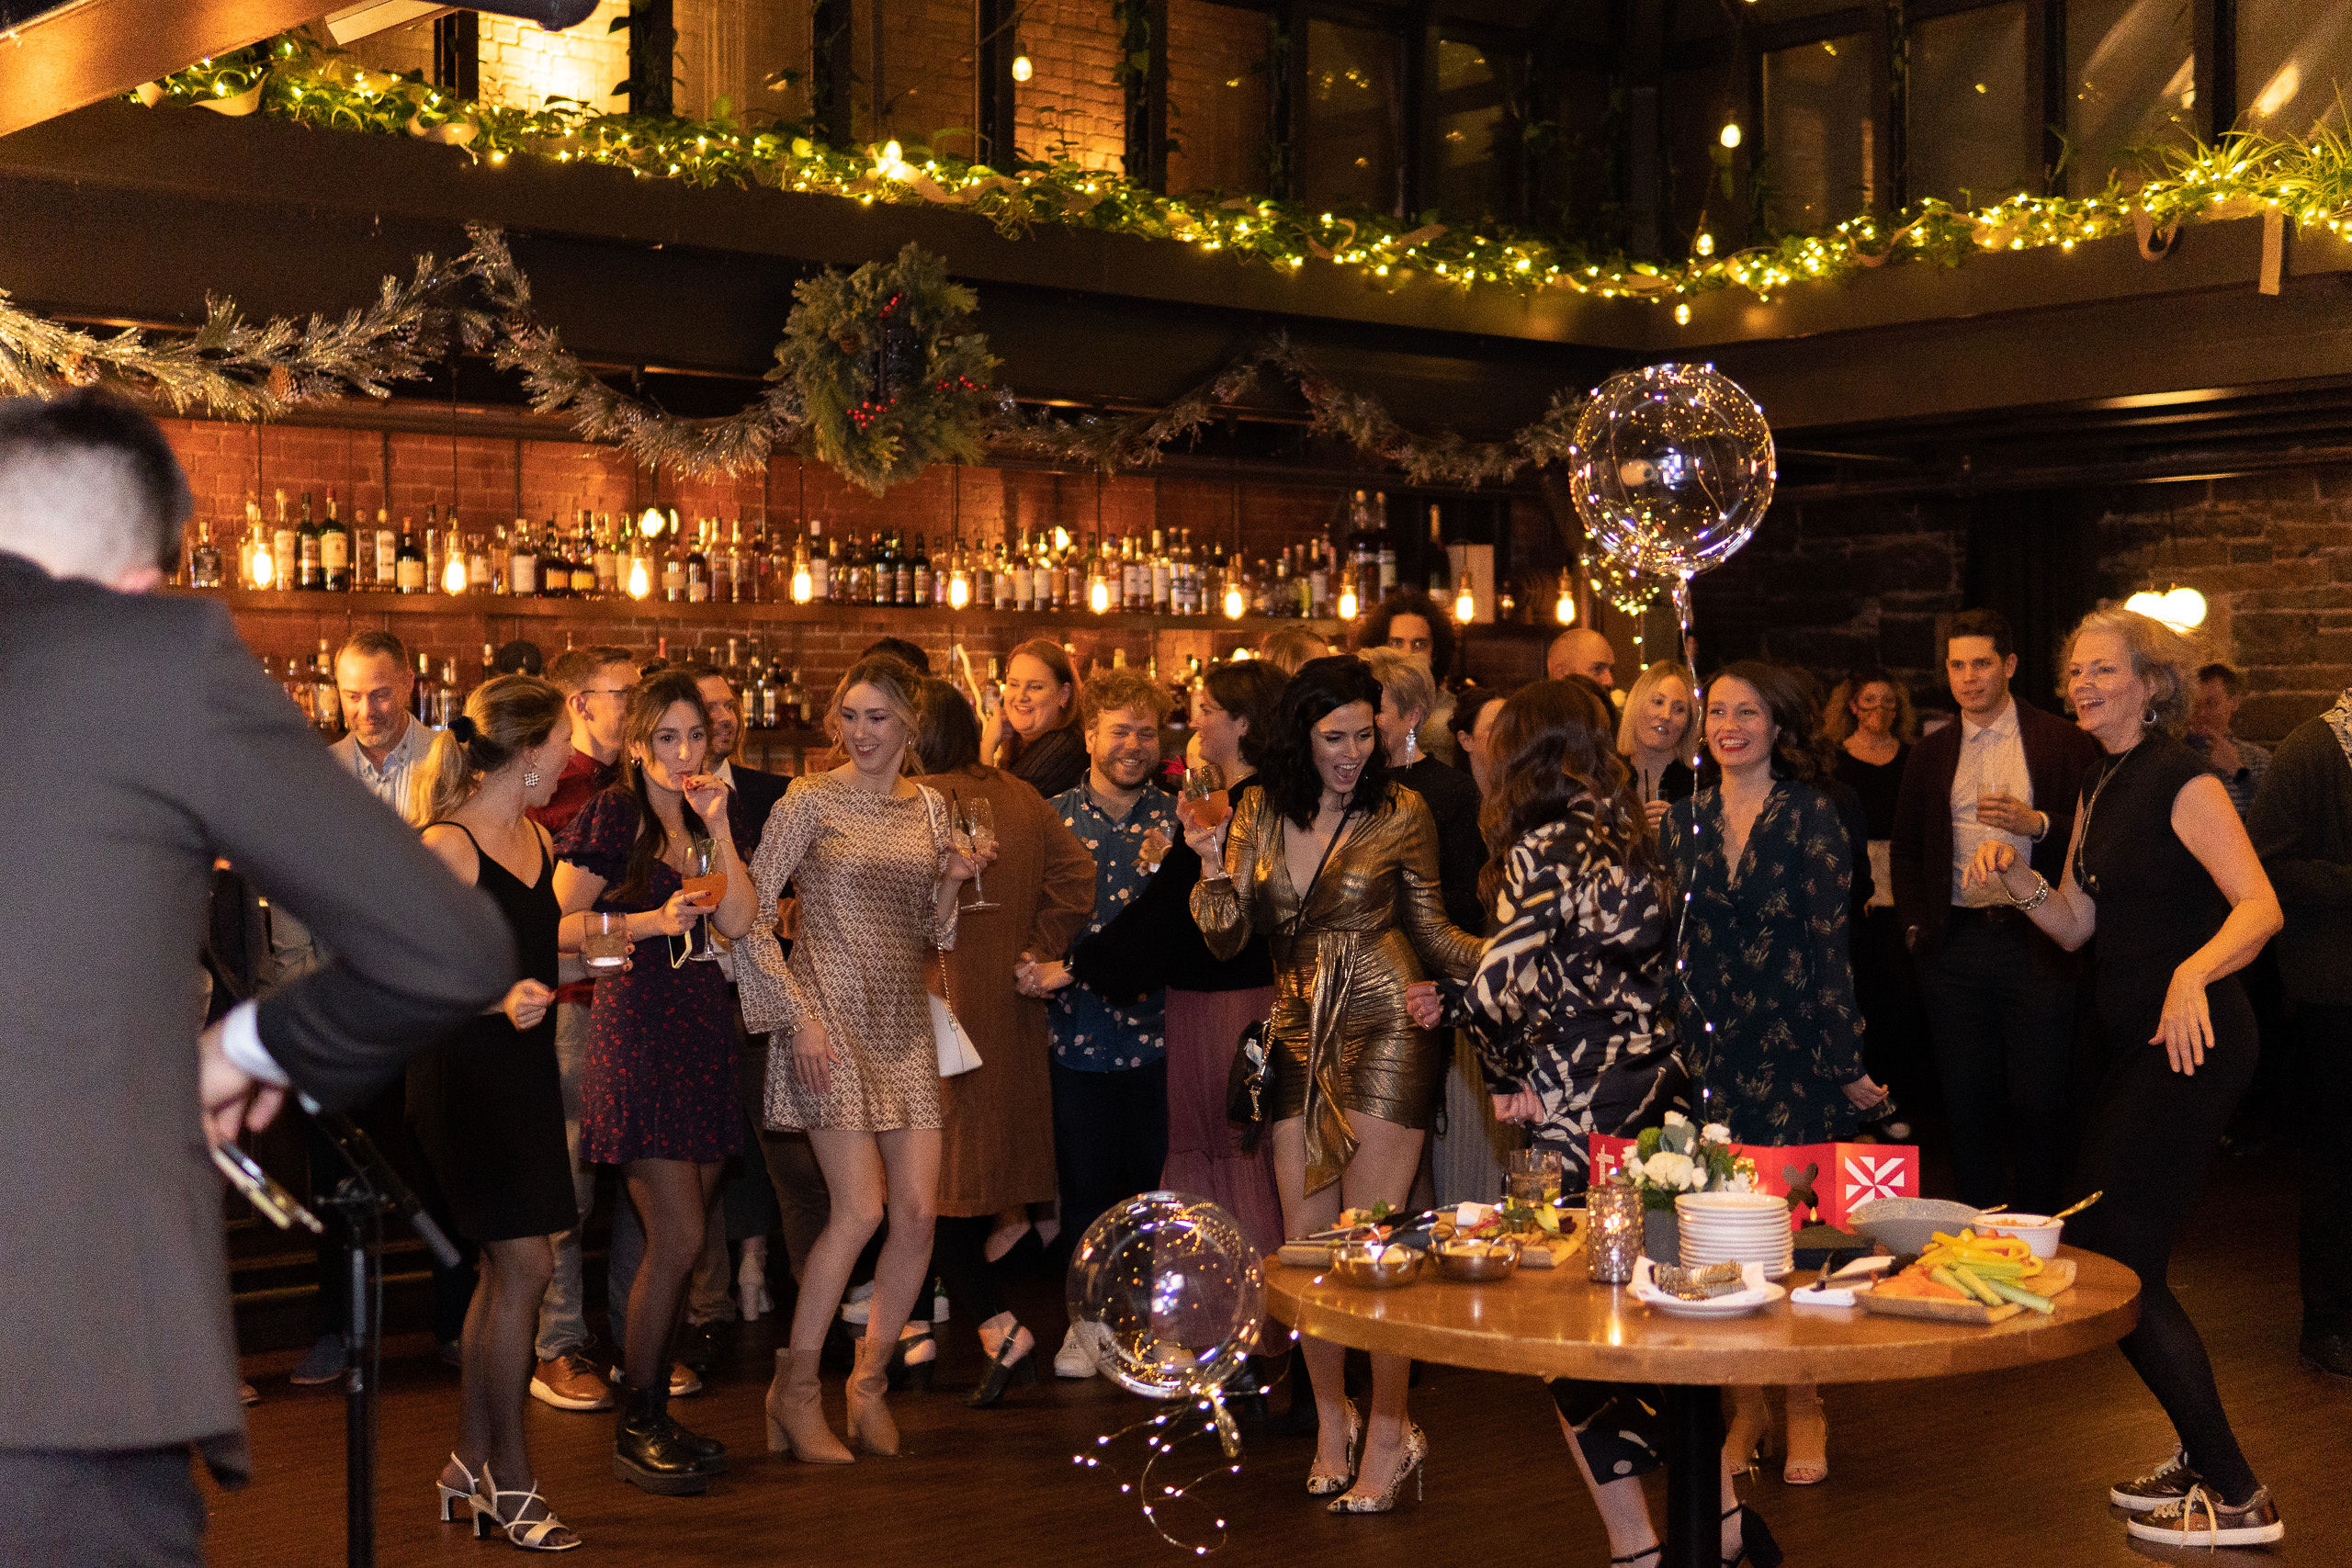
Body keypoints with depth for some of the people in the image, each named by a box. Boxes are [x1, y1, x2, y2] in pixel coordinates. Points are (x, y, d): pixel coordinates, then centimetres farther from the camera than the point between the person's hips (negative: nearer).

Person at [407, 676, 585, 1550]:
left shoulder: (535, 839, 12)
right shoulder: (448, 845, -14)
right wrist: (499, 999, -30)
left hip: (524, 1068, 9)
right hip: (463, 1073, -9)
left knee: (504, 1266, 12)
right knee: (525, 1264, -10)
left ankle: (470, 1462, 23)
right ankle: (508, 1479, 2)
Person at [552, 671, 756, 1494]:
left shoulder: (705, 820, 15)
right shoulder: (610, 817, -4)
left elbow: (737, 920, 2)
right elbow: (559, 926, -9)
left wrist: (718, 828, -5)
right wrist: (652, 921, -17)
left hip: (702, 1028, 7)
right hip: (634, 1030, -7)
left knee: (677, 1241, 7)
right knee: (679, 1238, -10)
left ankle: (654, 1416, 17)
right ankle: (636, 1427, 2)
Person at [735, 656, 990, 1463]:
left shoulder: (930, 806, 11)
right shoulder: (812, 800, -4)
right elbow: (749, 906, -6)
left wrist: (952, 882, -4)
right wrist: (798, 1013, -12)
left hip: (903, 1019, 5)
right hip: (831, 1013, -5)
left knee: (919, 1210, -1)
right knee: (862, 1208, -13)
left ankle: (870, 1381, 17)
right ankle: (795, 1390, 2)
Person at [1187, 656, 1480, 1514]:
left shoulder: (1401, 812, -2)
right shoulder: (1260, 814, 6)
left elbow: (1431, 932, 6)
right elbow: (1228, 938, 5)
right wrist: (1215, 870, -13)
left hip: (1386, 1031, -4)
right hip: (1299, 1038, 4)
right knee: (1305, 1239, 4)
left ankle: (1387, 1436, 6)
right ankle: (1331, 1416, 24)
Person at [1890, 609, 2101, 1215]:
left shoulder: (2062, 742, 3)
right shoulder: (1929, 755, 14)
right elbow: (1905, 851, 21)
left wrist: (2037, 823, -17)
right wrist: (1914, 927, 10)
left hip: (2035, 943, -3)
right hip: (1954, 948, 3)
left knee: (2039, 1102, -1)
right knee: (1966, 1099, 5)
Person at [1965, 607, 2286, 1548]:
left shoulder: (2181, 780, -13)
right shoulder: (2100, 789, 14)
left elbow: (2261, 906, -23)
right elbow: (2076, 926, 14)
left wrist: (2194, 973, -40)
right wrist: (2018, 883, -4)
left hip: (2191, 1040, -9)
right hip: (2139, 1045, 9)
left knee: (2113, 1259, -8)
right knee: (2100, 1246, 15)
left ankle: (2236, 1497, 1)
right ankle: (2202, 1458, 29)